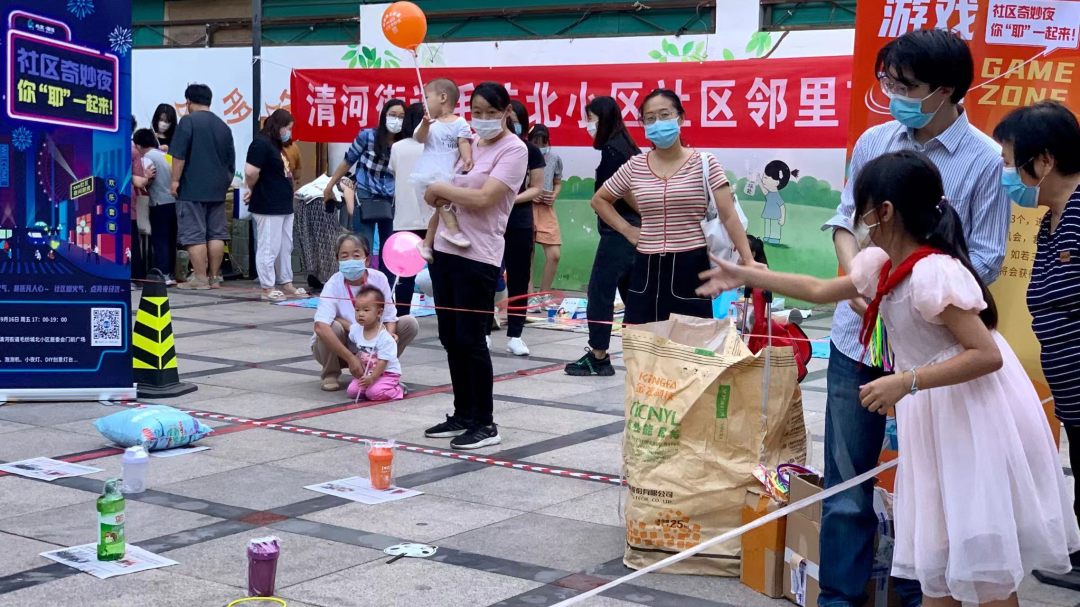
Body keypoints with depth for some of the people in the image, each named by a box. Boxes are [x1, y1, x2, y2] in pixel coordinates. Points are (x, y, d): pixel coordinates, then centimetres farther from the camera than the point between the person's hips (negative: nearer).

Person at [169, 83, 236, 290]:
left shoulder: (188, 121, -6)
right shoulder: (223, 126, 14)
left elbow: (179, 155, -13)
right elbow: (231, 161, 20)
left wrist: (175, 180, -8)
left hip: (192, 188, -6)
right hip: (217, 189, 6)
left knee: (194, 234, -4)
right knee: (216, 234, 8)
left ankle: (200, 278, -6)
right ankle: (214, 277, 11)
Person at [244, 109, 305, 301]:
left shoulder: (276, 145, 16)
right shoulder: (261, 143, -16)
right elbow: (251, 172, -24)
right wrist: (253, 190, -7)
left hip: (283, 205, 10)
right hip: (268, 206, -10)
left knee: (285, 247, 16)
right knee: (269, 247, -4)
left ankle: (285, 283, 26)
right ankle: (268, 288, 2)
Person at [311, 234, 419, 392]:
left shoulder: (379, 279, -14)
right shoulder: (333, 286, -25)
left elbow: (389, 317, -6)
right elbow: (320, 327, -39)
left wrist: (389, 335, -31)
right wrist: (351, 359, -43)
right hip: (335, 349, -3)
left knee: (410, 324, -12)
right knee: (334, 327, -35)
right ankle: (331, 374, -7)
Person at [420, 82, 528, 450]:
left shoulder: (513, 150, -9)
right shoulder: (467, 142, 13)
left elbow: (482, 198, -20)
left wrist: (438, 189, -9)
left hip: (477, 257, -7)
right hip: (445, 250, 7)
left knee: (470, 340, -5)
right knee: (450, 338, 11)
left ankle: (485, 425, 5)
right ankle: (462, 415, 22)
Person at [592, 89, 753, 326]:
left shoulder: (704, 163, -3)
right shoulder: (635, 166, 6)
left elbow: (729, 216, -9)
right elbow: (599, 200, 21)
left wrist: (749, 261, -20)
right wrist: (627, 230, 8)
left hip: (690, 266, -3)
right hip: (647, 268, 4)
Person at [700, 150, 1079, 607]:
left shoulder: (934, 273, -25)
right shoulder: (881, 264, 4)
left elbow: (988, 355, -26)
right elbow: (820, 291, 21)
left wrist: (906, 382, -29)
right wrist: (745, 276, 24)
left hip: (976, 414, -9)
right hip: (937, 415, 9)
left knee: (984, 556, -3)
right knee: (935, 547, 14)